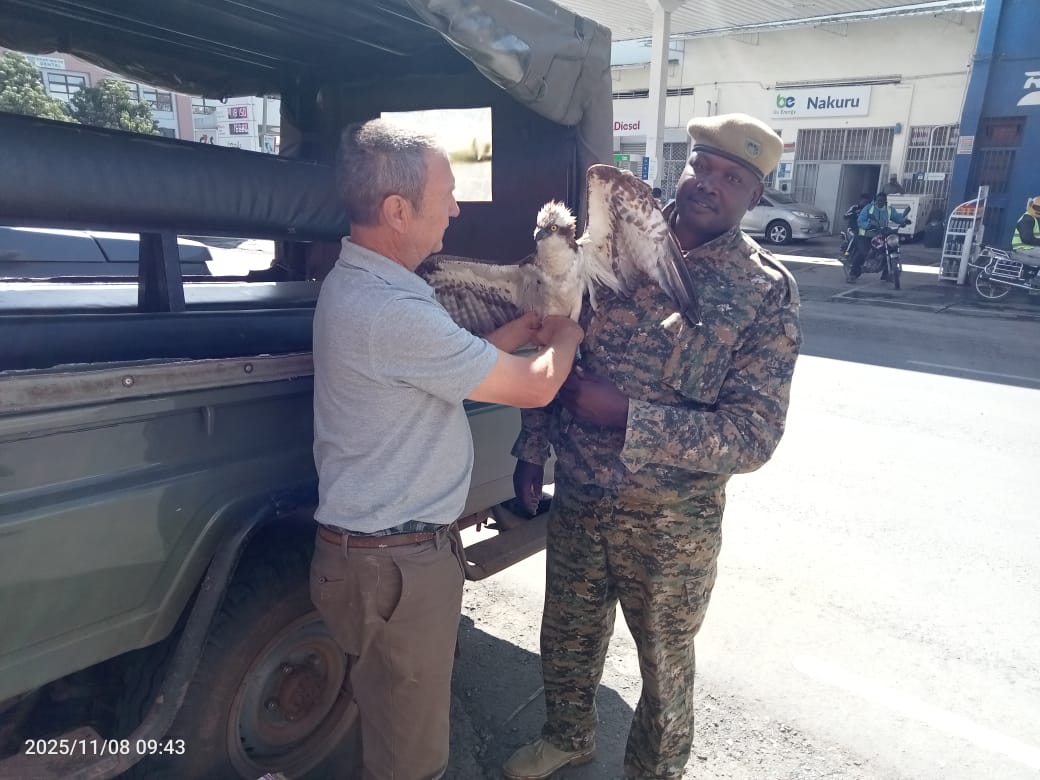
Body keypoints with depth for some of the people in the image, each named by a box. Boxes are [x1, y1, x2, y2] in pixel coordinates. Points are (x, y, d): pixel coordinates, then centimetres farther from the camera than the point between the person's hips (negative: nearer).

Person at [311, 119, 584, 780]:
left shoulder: (356, 280, 6)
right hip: (395, 563, -10)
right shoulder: (391, 312, -28)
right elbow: (535, 387, -19)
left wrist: (519, 331, 6)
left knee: (411, 718, 27)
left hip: (385, 542, 10)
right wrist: (565, 337, 1)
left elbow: (456, 363, 14)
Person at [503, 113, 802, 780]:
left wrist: (625, 414, -25)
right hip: (575, 499, 4)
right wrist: (532, 447, 3)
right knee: (566, 643, 24)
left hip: (672, 524, -3)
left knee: (665, 665, 20)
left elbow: (754, 437, -18)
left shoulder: (767, 291, -13)